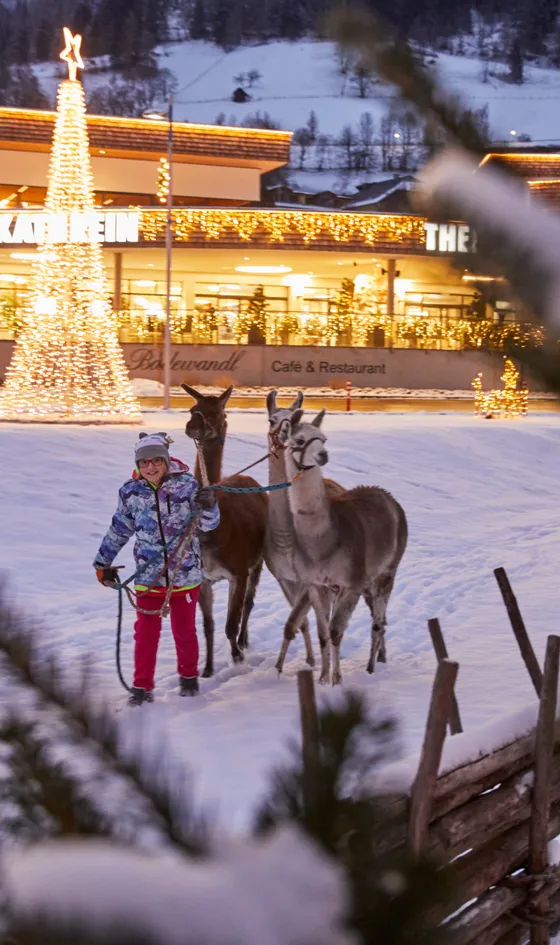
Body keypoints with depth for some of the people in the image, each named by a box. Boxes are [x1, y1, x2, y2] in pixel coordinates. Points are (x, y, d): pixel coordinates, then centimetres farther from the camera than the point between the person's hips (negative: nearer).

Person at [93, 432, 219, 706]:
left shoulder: (186, 485, -7)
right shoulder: (131, 492, -3)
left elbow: (208, 524, -3)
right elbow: (119, 531, 11)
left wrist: (208, 507, -25)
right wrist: (103, 563, 16)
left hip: (185, 572, -1)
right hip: (148, 574, 1)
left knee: (184, 630, 13)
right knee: (146, 632, 3)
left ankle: (189, 677, 34)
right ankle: (142, 686, 14)